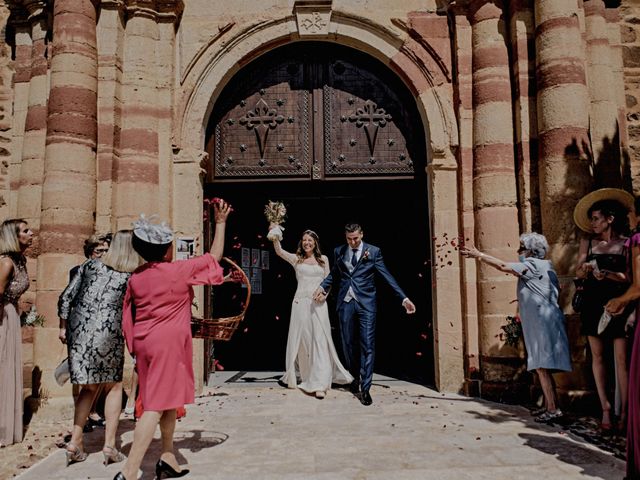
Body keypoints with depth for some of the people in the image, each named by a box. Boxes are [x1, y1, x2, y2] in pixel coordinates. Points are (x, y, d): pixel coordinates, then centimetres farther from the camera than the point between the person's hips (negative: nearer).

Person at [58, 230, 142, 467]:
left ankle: (74, 443, 17)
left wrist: (63, 327, 15)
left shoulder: (90, 265, 9)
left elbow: (65, 298, 7)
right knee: (114, 387, 15)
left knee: (89, 387, 19)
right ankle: (109, 445, 11)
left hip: (78, 331, 4)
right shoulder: (132, 277, 1)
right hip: (107, 333, -3)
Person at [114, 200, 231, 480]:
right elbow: (215, 255, 0)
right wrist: (220, 222, 9)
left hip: (144, 342, 7)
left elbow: (130, 316, 11)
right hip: (170, 343, -7)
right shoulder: (180, 271, -9)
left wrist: (135, 347, 20)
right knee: (156, 405, -6)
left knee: (167, 401, 19)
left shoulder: (136, 277, 6)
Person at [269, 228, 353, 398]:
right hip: (300, 303, 1)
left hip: (318, 304, 0)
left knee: (319, 341, -8)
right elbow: (279, 251, -7)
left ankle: (319, 384, -12)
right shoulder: (296, 259, 8)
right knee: (301, 340, 6)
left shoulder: (323, 259, 11)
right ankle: (305, 377, 24)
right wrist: (275, 239, -23)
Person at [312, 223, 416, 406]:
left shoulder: (373, 251, 0)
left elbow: (387, 276, -2)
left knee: (368, 344, -5)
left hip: (366, 302, -3)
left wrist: (404, 298, -7)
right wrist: (322, 287, 1)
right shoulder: (339, 251, 8)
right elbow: (333, 273, 17)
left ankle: (365, 388, 0)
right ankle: (355, 377, 32)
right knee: (348, 344, 10)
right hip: (345, 302, 3)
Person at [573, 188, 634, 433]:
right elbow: (578, 272, 9)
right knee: (597, 356, 3)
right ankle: (605, 408, 8)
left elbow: (629, 277, -4)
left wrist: (607, 274, -20)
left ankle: (624, 412, 0)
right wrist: (586, 270, -13)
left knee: (621, 357, -7)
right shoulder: (587, 242, 10)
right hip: (593, 304, 3)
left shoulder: (626, 244, 1)